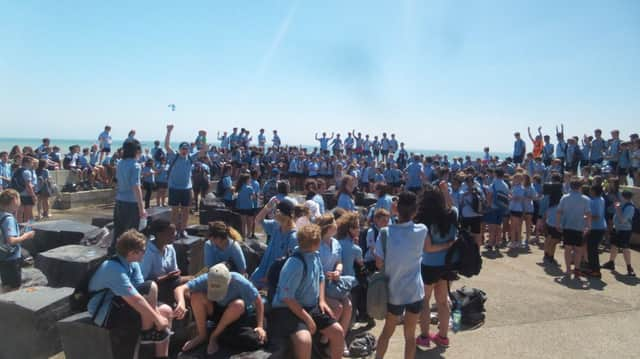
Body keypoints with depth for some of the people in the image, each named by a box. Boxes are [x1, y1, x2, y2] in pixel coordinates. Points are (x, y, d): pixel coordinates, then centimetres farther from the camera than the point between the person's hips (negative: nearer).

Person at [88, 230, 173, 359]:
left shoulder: (133, 264, -1)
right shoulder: (114, 269, -28)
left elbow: (142, 293, -3)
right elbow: (135, 300, -31)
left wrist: (158, 315, -14)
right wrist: (157, 319, -23)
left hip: (119, 305, 9)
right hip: (107, 315, -9)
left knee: (166, 311, 1)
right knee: (150, 286, -25)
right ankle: (147, 333, -8)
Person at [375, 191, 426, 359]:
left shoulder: (386, 232, -15)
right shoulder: (421, 230, -10)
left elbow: (379, 263, -11)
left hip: (394, 291, 0)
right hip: (415, 291, 0)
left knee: (387, 330, 21)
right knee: (410, 335, 14)